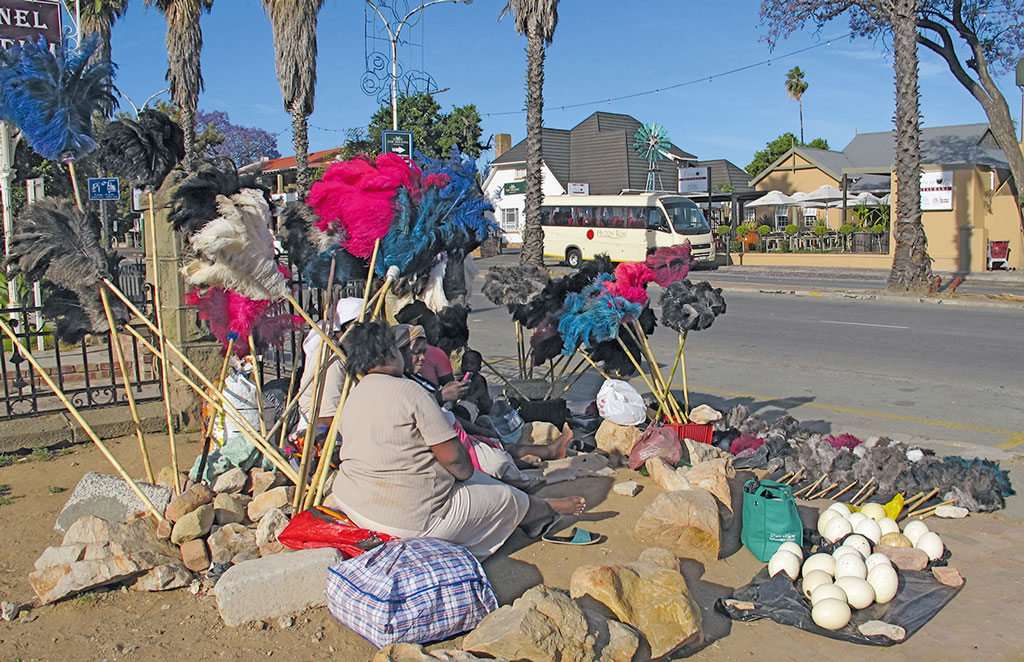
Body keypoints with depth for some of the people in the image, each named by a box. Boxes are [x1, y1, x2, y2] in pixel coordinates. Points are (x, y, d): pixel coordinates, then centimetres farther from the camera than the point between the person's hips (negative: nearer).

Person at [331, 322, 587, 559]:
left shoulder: (354, 395, 6)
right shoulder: (409, 390, -20)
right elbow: (453, 457, -17)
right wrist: (468, 473, 5)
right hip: (407, 519, -9)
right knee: (508, 499, 10)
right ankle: (547, 509, 39)